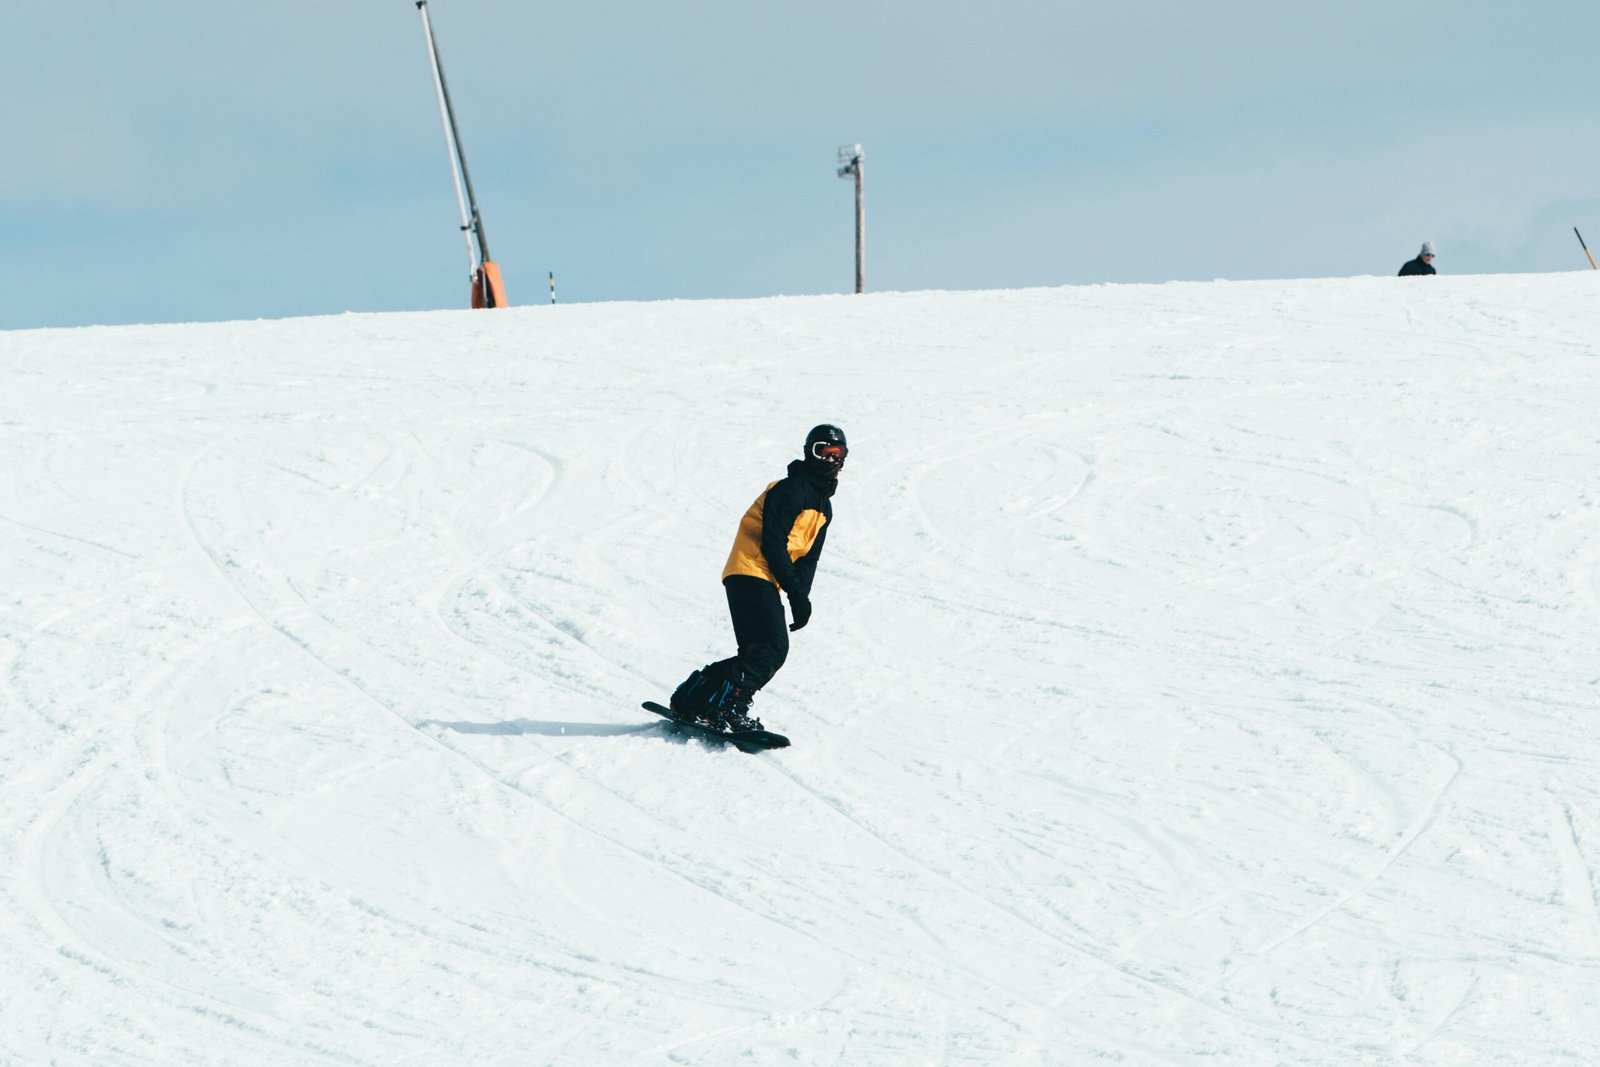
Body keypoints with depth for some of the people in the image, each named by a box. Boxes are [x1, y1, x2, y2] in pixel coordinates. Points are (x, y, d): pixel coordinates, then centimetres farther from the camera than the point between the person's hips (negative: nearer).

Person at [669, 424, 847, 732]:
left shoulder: (824, 507, 19)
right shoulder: (789, 490, -11)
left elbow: (808, 558, 18)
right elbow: (773, 545, -18)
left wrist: (801, 597, 1)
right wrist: (795, 591, -18)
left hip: (764, 580, 10)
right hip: (751, 571, -10)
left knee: (757, 653, 7)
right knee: (773, 647, -21)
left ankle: (692, 697, 10)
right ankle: (726, 708, -25)